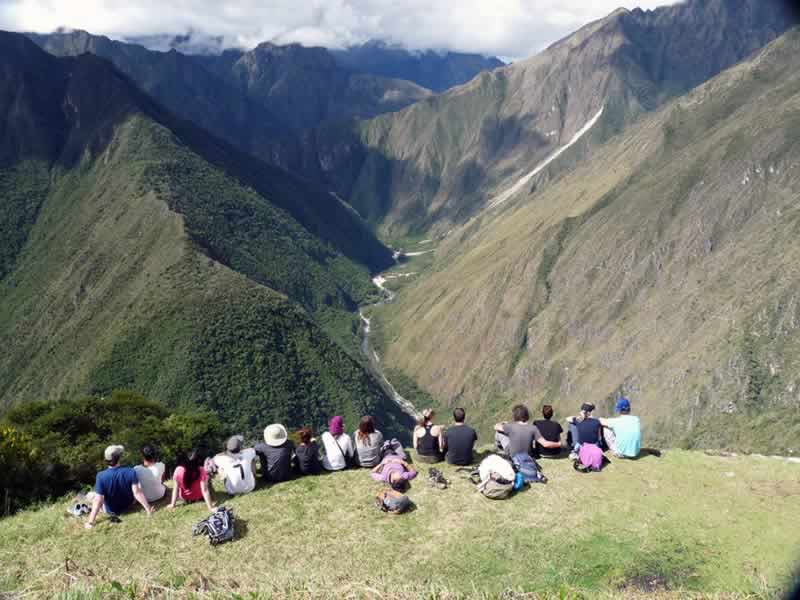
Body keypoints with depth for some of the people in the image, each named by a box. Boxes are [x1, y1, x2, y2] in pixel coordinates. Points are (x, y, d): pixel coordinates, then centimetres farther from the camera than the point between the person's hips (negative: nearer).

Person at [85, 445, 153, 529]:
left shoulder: (101, 476, -29)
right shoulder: (130, 472, -27)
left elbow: (98, 500, -27)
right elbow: (137, 493, -23)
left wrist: (91, 522, -18)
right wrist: (148, 509, -11)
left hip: (110, 511, -1)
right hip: (127, 507, 2)